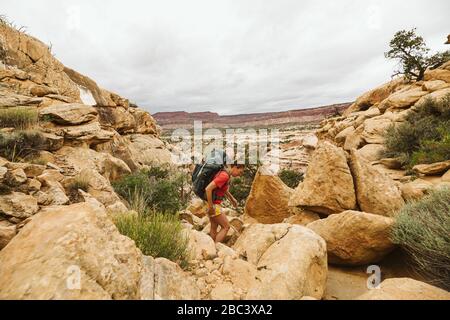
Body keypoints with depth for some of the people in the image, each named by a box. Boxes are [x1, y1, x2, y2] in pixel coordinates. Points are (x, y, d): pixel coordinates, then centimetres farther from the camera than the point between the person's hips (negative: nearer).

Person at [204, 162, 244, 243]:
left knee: (214, 228, 16)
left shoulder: (225, 173, 6)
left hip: (214, 203, 9)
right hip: (213, 204, -9)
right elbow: (208, 189, -31)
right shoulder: (224, 176, -24)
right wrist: (210, 206, -24)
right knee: (226, 227, 1)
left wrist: (232, 198, 30)